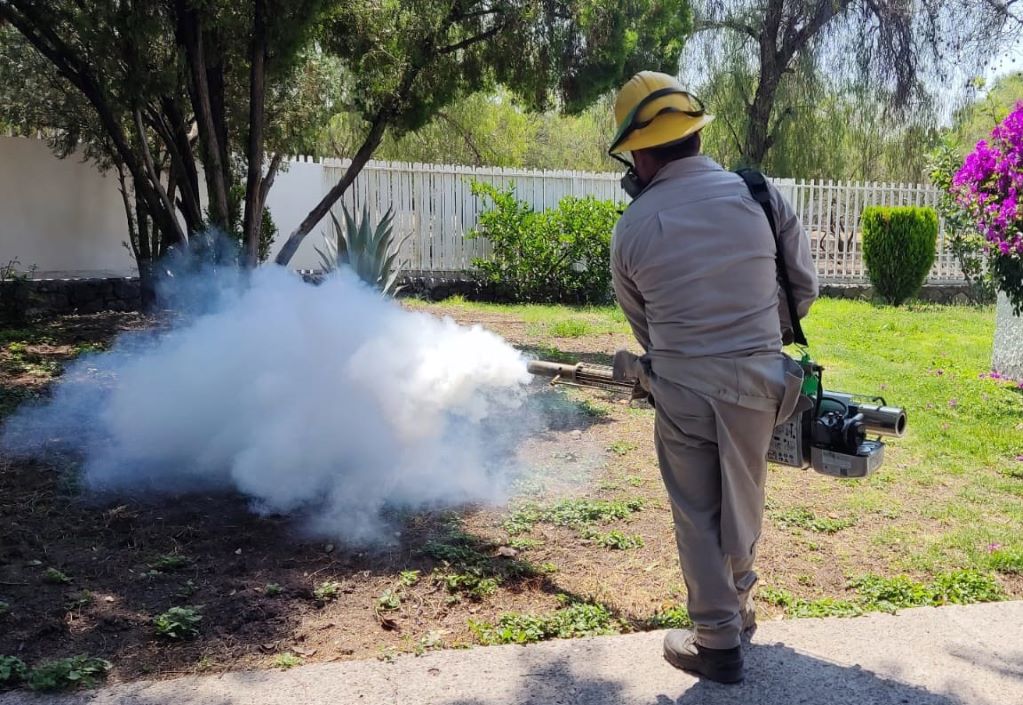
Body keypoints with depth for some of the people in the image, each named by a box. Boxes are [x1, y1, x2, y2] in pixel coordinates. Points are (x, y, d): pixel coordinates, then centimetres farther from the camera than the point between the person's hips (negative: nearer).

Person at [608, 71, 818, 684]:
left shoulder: (634, 227, -7)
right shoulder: (762, 196, -5)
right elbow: (804, 286, 3)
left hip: (681, 388, -2)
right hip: (757, 381, 2)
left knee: (698, 515, 12)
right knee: (742, 506, 20)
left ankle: (719, 643, 20)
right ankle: (739, 608, 40)